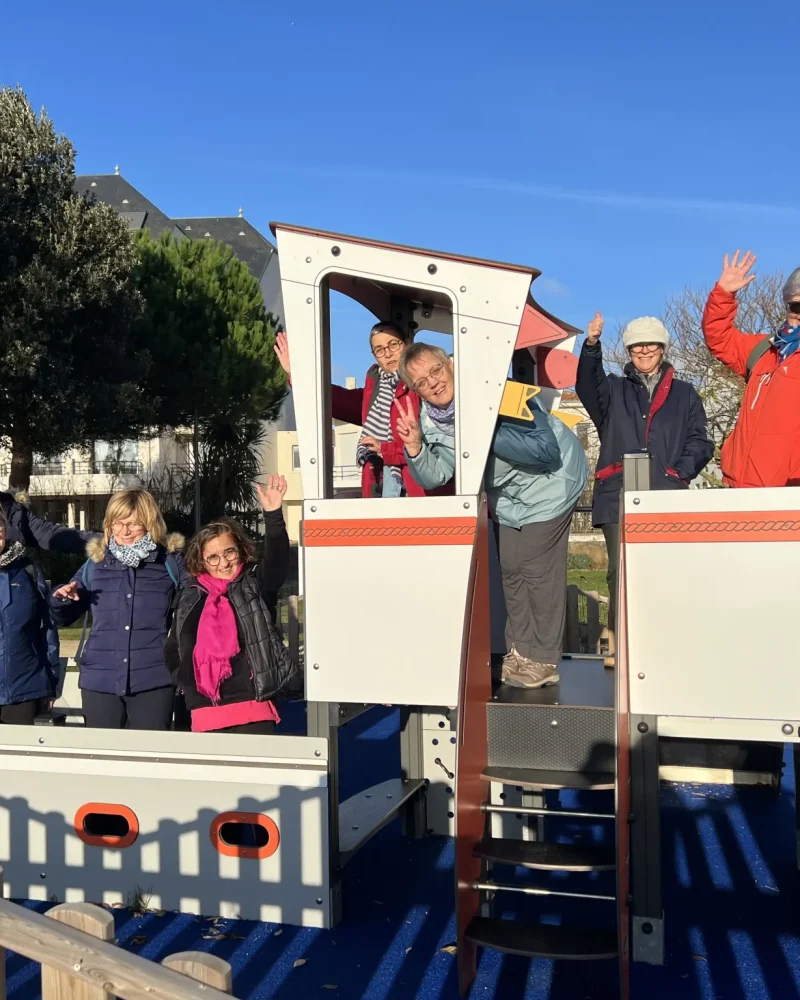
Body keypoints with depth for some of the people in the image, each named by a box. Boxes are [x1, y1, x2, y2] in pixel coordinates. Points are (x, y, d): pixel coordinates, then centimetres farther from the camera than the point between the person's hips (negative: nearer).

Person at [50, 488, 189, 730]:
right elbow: (64, 617, 18)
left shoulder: (171, 561, 2)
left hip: (153, 681, -2)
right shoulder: (95, 562, 9)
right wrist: (63, 598, -3)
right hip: (99, 681, 3)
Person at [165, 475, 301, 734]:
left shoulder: (255, 585, 1)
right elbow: (173, 650, 24)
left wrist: (273, 516, -32)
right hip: (205, 713, 4)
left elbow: (276, 562, -21)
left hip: (252, 709, -4)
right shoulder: (190, 597, 12)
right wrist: (187, 682, 12)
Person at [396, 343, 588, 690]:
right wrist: (415, 447, -27)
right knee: (511, 569, 12)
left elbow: (547, 448, -33)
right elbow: (435, 477, -8)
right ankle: (519, 650, 26)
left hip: (549, 482, -7)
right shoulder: (430, 418, -9)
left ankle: (543, 660, 6)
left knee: (539, 570, -6)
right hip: (506, 493, 7)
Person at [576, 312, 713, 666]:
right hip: (618, 496, 0)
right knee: (620, 569, -4)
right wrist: (592, 345, -23)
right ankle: (620, 641, 1)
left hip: (666, 497, 0)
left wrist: (682, 471, -7)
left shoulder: (685, 394, 18)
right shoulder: (613, 390, 18)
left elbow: (700, 442, 13)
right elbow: (587, 385, -5)